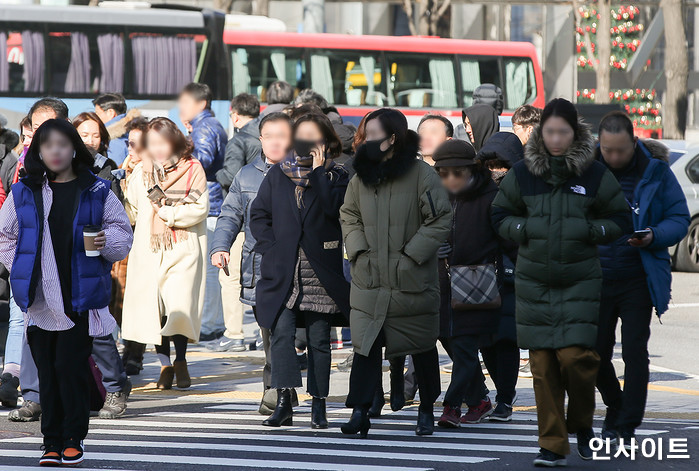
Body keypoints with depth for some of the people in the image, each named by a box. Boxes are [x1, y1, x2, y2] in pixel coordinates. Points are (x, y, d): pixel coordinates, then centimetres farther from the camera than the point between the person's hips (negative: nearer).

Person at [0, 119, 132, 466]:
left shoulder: (96, 192, 4)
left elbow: (123, 233, 10)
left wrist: (106, 241, -11)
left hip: (81, 296, -2)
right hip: (40, 298, 2)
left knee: (70, 365, -7)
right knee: (47, 371, 5)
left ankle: (73, 438, 5)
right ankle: (51, 441, 13)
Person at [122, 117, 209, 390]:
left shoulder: (193, 169, 1)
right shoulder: (141, 171, 11)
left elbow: (200, 209, -5)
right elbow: (133, 209, 18)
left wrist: (166, 212, -9)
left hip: (184, 248, -3)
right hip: (149, 249, 3)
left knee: (179, 304, -14)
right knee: (153, 305, -2)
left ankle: (181, 360, 6)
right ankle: (165, 365, 10)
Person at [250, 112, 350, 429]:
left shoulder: (336, 177, 5)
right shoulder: (277, 175, 12)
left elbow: (332, 207, -15)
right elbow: (258, 215, 11)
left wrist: (319, 170, -11)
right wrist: (271, 248, -3)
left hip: (320, 272, -1)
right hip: (282, 271, 1)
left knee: (319, 339, 3)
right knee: (281, 332, -11)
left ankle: (318, 406, 10)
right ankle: (283, 403, -12)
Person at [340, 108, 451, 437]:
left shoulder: (422, 174, -10)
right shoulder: (361, 176, 7)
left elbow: (441, 219, -9)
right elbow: (349, 215, 17)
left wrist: (412, 253, -14)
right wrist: (357, 248, 0)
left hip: (412, 281, -4)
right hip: (369, 279, 4)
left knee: (422, 347, 9)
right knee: (365, 344, -4)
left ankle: (427, 410, 23)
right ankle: (359, 412, -4)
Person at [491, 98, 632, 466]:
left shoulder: (594, 175, -2)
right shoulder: (522, 174, 2)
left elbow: (620, 219, 7)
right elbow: (501, 216, 13)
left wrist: (587, 230, -10)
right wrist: (527, 229, -7)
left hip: (581, 280, -2)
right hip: (534, 281, 2)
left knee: (575, 355, -12)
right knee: (543, 363, 0)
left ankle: (582, 423, 16)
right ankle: (553, 445, 9)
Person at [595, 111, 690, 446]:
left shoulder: (656, 172, -3)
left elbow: (679, 219, 0)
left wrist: (653, 237, -19)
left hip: (638, 281, -2)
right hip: (596, 279, 2)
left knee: (634, 353, -6)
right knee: (596, 353, 7)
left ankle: (625, 428, -1)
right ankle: (615, 409, 33)